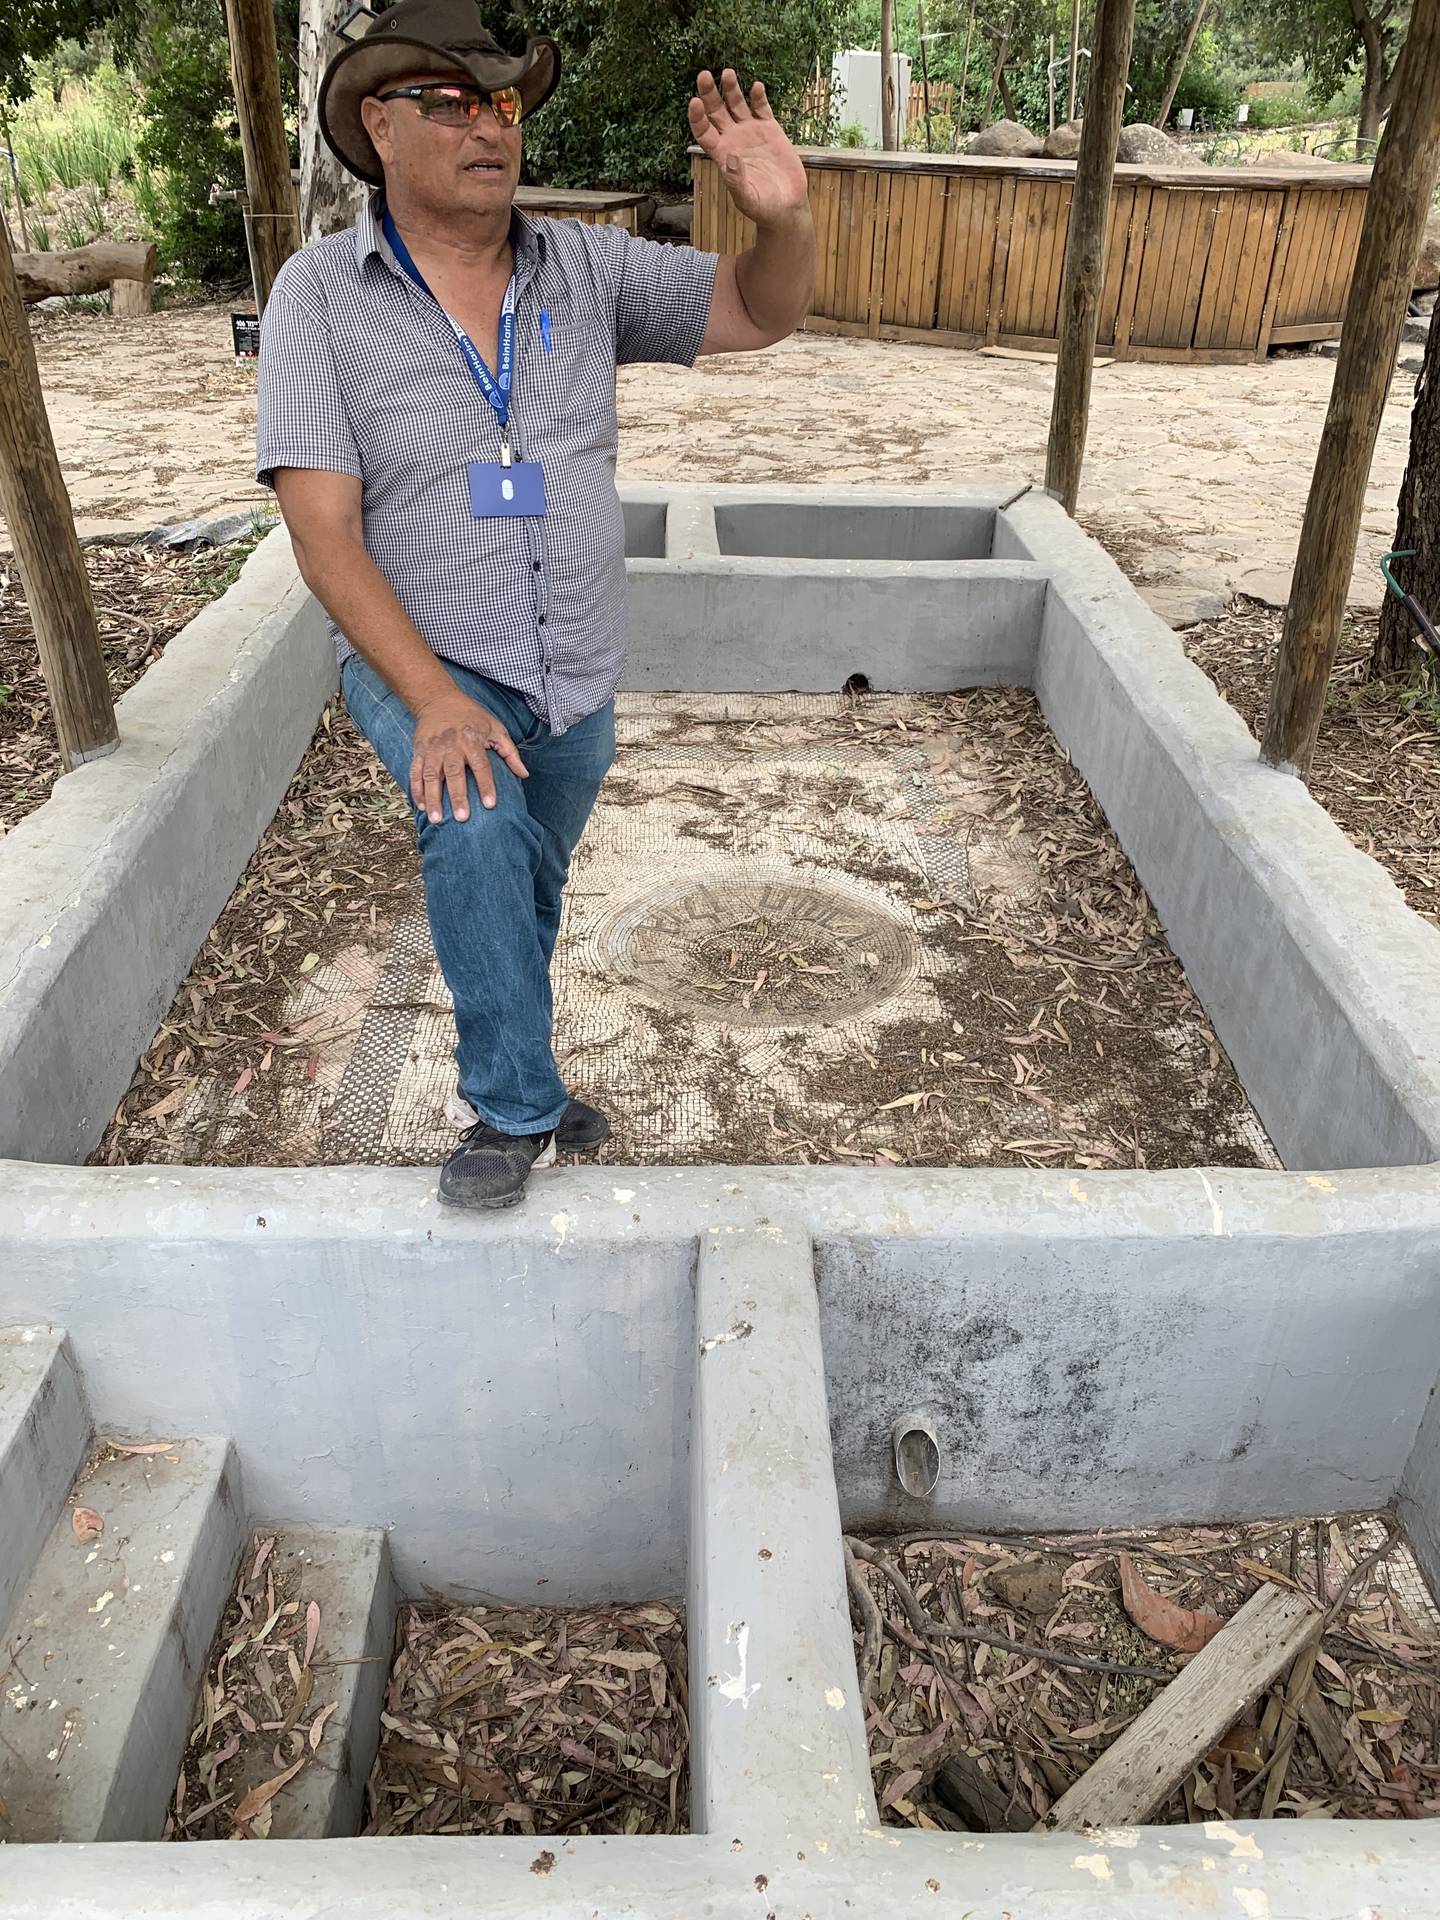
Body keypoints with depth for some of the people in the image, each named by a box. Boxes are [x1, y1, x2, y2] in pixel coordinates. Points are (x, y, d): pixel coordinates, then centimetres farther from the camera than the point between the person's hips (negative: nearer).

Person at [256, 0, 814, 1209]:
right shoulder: (319, 294, -11)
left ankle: (505, 1080, 45)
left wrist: (784, 215, -28)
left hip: (579, 678, 4)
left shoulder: (587, 268, -2)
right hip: (418, 659, -3)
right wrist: (435, 699, -29)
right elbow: (324, 533, -17)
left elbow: (761, 314, -3)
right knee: (479, 831, -32)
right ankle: (518, 1107, -11)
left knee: (524, 898, 18)